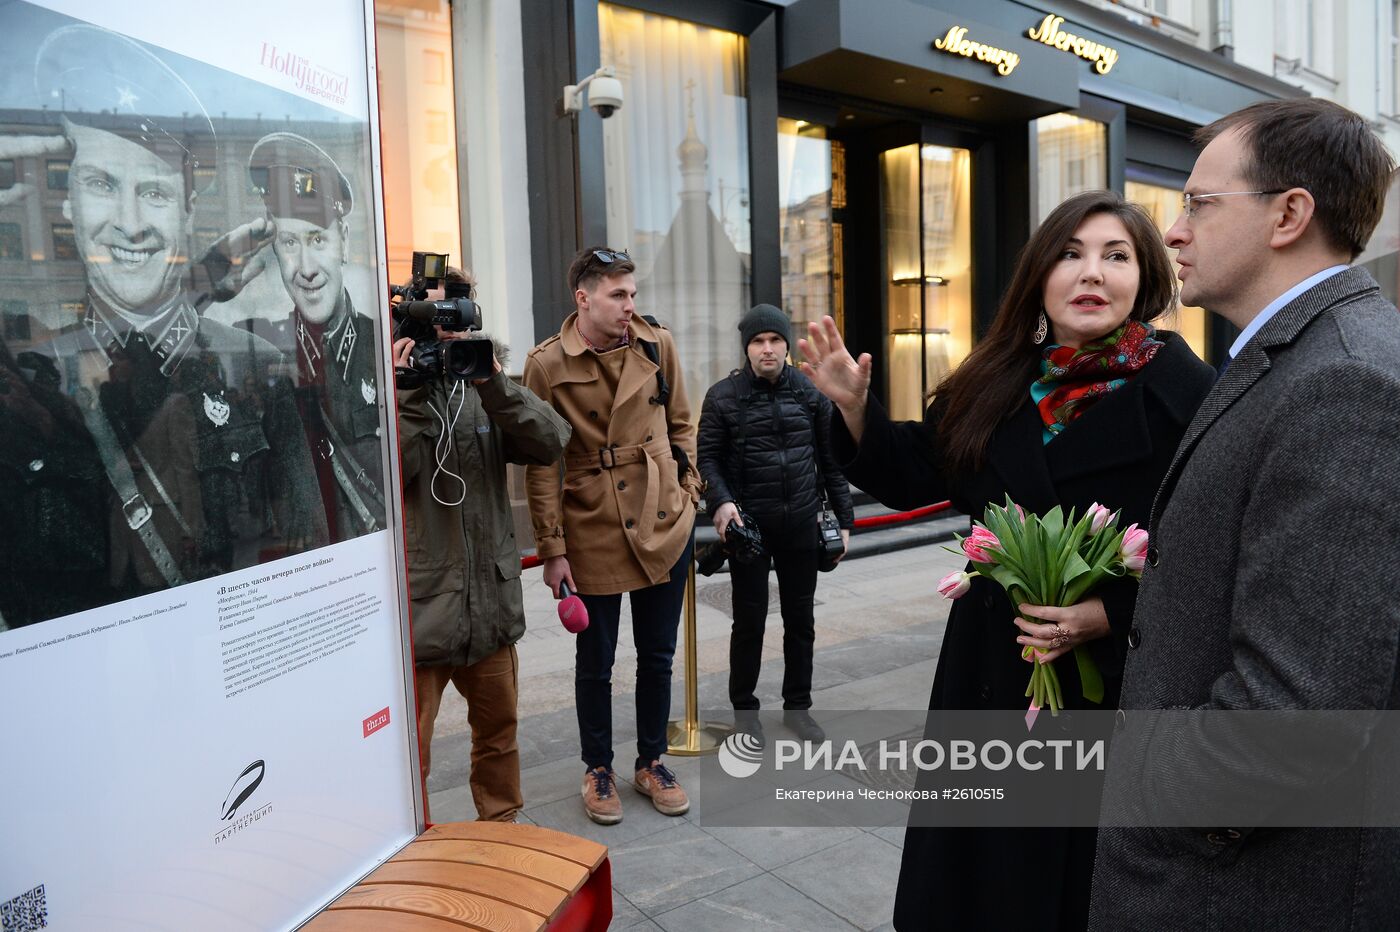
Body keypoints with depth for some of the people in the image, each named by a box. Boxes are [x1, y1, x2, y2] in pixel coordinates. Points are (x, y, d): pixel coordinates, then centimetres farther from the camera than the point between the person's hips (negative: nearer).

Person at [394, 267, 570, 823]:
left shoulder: (480, 391, 7)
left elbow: (552, 442, -7)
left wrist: (496, 384, -16)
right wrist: (409, 393, -22)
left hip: (490, 598, 5)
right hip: (419, 605, -5)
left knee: (498, 727, 21)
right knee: (411, 749, 1)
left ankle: (501, 826, 41)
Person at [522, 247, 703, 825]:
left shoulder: (657, 345, 0)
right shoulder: (547, 364, -9)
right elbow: (541, 463, -7)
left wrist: (688, 490, 6)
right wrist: (552, 549, -7)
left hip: (664, 523, 3)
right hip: (592, 532, -3)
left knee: (658, 655, 14)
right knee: (595, 661, 11)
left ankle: (652, 763, 34)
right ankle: (598, 769, 32)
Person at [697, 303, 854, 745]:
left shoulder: (810, 393, 3)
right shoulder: (723, 396, -3)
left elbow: (830, 458, 7)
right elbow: (707, 457, -3)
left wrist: (844, 517, 5)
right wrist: (720, 501, -21)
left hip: (801, 525, 3)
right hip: (748, 525, -3)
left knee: (800, 619, 12)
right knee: (749, 620, 6)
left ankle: (797, 706, 28)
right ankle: (744, 707, 24)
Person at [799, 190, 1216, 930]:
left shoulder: (1185, 393, -12)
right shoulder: (1000, 382, 2)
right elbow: (916, 473, 8)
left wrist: (1108, 618, -22)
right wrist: (853, 409, -4)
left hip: (1118, 680, -4)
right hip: (991, 669, 5)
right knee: (977, 869, 20)